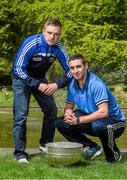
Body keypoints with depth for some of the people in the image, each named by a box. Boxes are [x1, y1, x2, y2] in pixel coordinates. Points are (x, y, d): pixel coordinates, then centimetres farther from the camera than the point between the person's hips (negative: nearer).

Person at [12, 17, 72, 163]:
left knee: (51, 111, 3)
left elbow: (70, 70, -6)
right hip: (22, 78, -5)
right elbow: (19, 69, -27)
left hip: (40, 79, 5)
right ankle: (20, 153, -9)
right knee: (21, 114, -14)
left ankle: (45, 144, 22)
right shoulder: (31, 43, -29)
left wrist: (57, 84, -21)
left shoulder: (58, 48, -16)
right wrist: (37, 85, -27)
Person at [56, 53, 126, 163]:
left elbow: (103, 112, -32)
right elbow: (69, 107, 9)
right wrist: (68, 113, -16)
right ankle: (92, 147, 3)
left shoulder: (96, 84, -25)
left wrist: (79, 120, -30)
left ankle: (113, 154, -11)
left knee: (98, 125, -42)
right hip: (91, 119, 7)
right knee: (60, 123, -5)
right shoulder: (72, 85, -3)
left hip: (114, 120, -7)